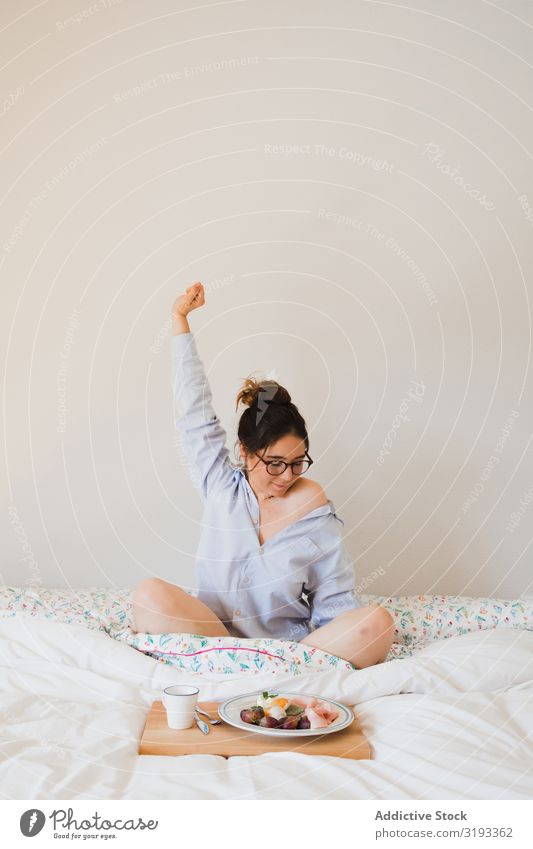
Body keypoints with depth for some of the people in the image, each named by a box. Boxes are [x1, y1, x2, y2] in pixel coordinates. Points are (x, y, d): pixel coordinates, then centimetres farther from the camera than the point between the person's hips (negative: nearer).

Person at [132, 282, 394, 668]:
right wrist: (179, 319, 11)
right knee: (151, 596, -26)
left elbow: (335, 604, -1)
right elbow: (195, 410, 6)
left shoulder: (316, 511, -2)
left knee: (377, 622, -27)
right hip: (216, 633, 1)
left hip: (293, 645, -1)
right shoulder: (221, 487, 2)